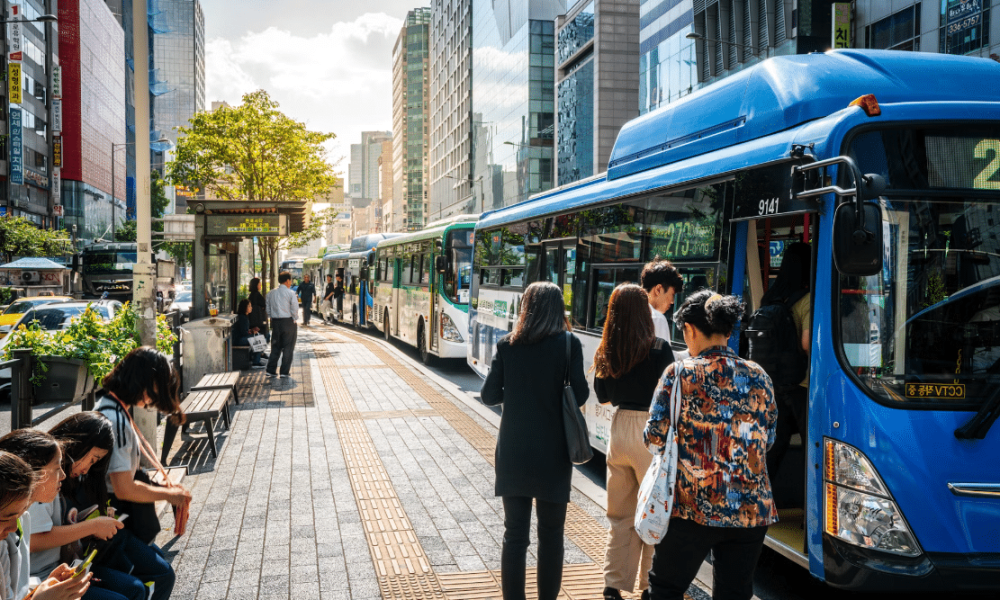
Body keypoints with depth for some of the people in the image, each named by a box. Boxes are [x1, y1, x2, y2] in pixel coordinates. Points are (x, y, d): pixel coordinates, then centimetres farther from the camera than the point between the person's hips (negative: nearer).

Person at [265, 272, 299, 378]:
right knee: (288, 347, 3)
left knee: (275, 347, 14)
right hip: (288, 322, -5)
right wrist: (293, 319, 6)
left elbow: (268, 310, 8)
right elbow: (295, 310, -10)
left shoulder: (271, 293, 5)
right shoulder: (290, 293, -11)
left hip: (275, 321, 5)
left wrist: (273, 319, 16)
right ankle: (285, 372, 4)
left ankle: (271, 370, 11)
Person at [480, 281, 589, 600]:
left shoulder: (506, 344, -2)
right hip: (552, 451, -1)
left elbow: (490, 395, 0)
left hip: (513, 451, 2)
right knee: (551, 534, 13)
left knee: (514, 534, 8)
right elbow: (579, 396, -7)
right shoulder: (568, 344, -9)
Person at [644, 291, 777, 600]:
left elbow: (654, 440, -8)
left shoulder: (680, 373, -8)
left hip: (693, 508, -3)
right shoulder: (758, 377, 3)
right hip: (752, 512, 4)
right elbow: (767, 440, 11)